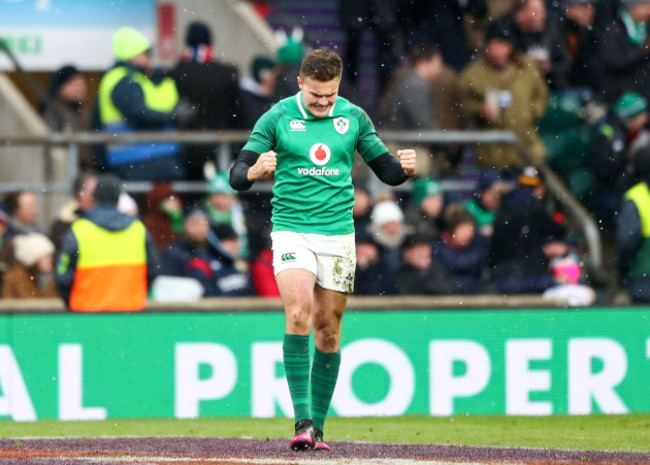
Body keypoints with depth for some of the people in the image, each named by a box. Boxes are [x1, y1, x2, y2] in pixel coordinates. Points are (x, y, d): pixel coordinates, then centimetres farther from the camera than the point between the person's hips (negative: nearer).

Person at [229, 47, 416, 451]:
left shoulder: (354, 117, 5)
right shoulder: (277, 118, -3)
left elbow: (388, 172, 11)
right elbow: (238, 177, -5)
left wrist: (405, 167, -13)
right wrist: (254, 171, -28)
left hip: (338, 233, 3)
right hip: (292, 232, -3)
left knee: (328, 331, 4)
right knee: (299, 312, -23)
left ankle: (318, 427, 14)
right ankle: (302, 420, -23)